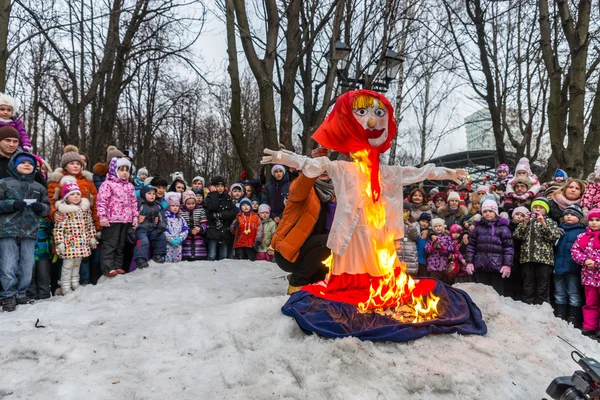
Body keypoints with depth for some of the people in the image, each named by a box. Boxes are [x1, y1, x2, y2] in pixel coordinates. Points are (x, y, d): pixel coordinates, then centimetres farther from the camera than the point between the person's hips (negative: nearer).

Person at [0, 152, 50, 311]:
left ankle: (21, 294, 18)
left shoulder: (39, 187, 15)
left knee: (27, 267, 6)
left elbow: (47, 207, 18)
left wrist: (41, 207, -4)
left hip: (30, 232, 4)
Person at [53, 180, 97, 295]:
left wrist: (92, 237, 12)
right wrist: (59, 242, -16)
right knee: (68, 265, 2)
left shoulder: (85, 207, 5)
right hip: (69, 242, -5)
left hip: (82, 242, 5)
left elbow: (90, 224, 12)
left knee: (77, 264, 18)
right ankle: (65, 288, 13)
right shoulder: (62, 210, -11)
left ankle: (75, 284, 31)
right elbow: (58, 228, -13)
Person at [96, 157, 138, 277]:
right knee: (110, 244, -3)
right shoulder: (108, 184, -7)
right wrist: (102, 216, -17)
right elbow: (101, 201, -12)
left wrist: (135, 217, 12)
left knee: (120, 245, 13)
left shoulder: (129, 186, 14)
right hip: (112, 220, -7)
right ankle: (108, 268, 1)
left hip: (126, 220, 7)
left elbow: (133, 202, 18)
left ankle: (118, 266, 21)